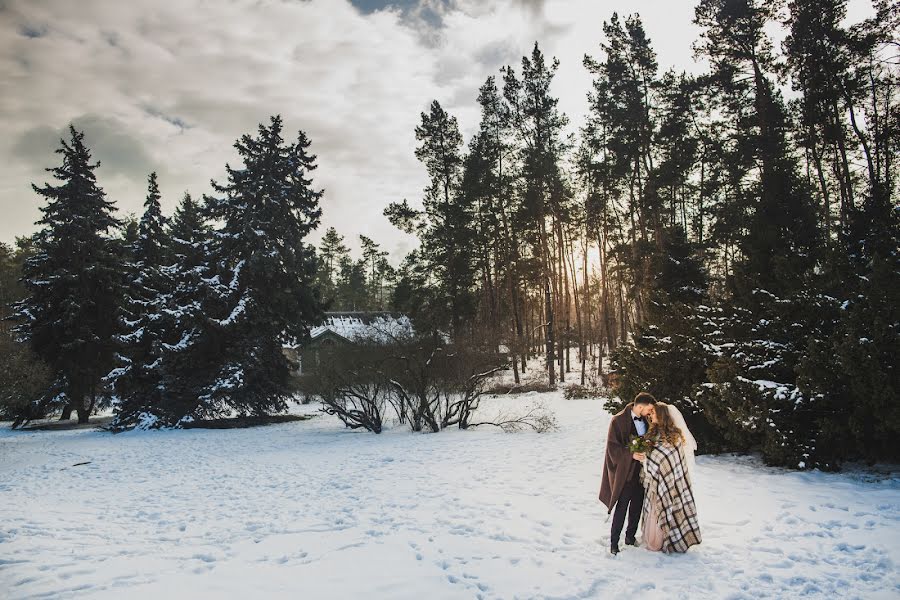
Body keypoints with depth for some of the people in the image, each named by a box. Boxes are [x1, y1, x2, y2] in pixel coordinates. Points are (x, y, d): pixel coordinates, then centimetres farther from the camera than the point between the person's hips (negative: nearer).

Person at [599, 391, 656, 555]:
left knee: (637, 505, 13)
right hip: (625, 471, -6)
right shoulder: (618, 420, -16)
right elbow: (613, 446, -15)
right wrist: (631, 454, -24)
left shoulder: (645, 420, 3)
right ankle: (614, 543, 9)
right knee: (622, 506, -2)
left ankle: (630, 536, 29)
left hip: (641, 470, 6)